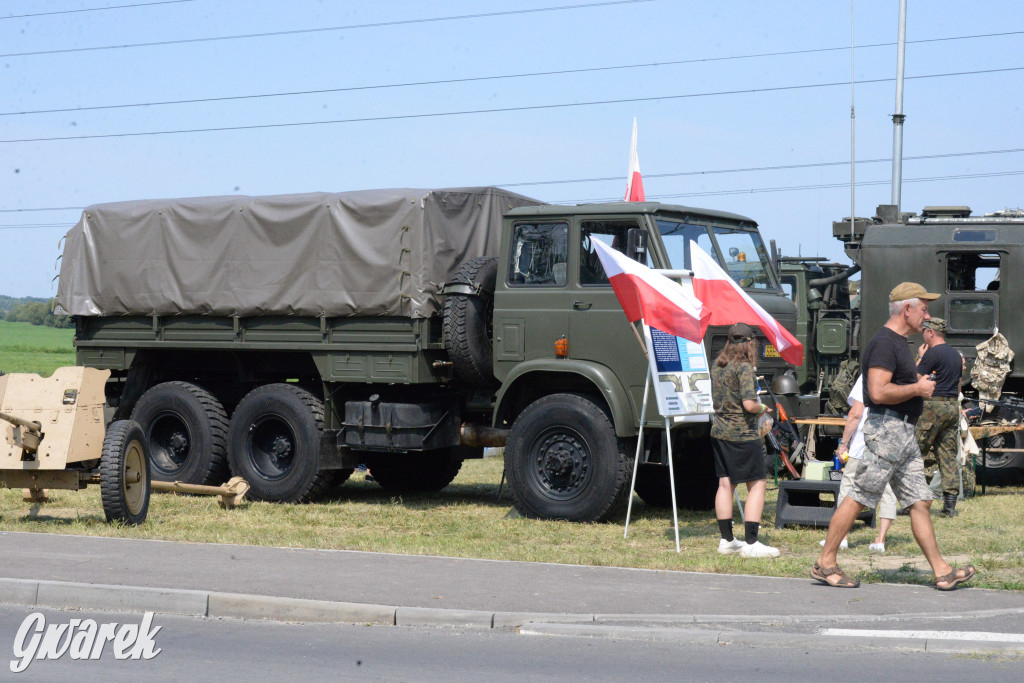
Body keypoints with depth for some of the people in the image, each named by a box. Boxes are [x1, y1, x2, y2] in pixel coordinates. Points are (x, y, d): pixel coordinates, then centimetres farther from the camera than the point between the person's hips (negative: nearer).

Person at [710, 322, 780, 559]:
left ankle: (727, 540, 16)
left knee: (725, 483, 12)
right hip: (743, 435, -8)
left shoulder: (717, 365, 9)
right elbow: (749, 404, -23)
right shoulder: (744, 368, -15)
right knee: (757, 484, -2)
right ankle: (750, 543, -6)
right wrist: (762, 408, -3)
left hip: (719, 432, 8)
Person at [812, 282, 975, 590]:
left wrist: (918, 382, 15)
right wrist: (917, 388, -14)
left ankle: (942, 571, 8)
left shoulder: (899, 342, 18)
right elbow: (878, 392, -25)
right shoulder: (884, 343, -15)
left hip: (904, 432, 10)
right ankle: (825, 563, 2)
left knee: (920, 501, 7)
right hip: (886, 427, -10)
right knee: (859, 497, -5)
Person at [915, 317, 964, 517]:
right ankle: (950, 504, 2)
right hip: (953, 407, 8)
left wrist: (920, 358, 2)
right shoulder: (956, 354, 17)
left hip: (933, 406, -8)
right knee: (949, 455, 6)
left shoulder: (932, 353, -10)